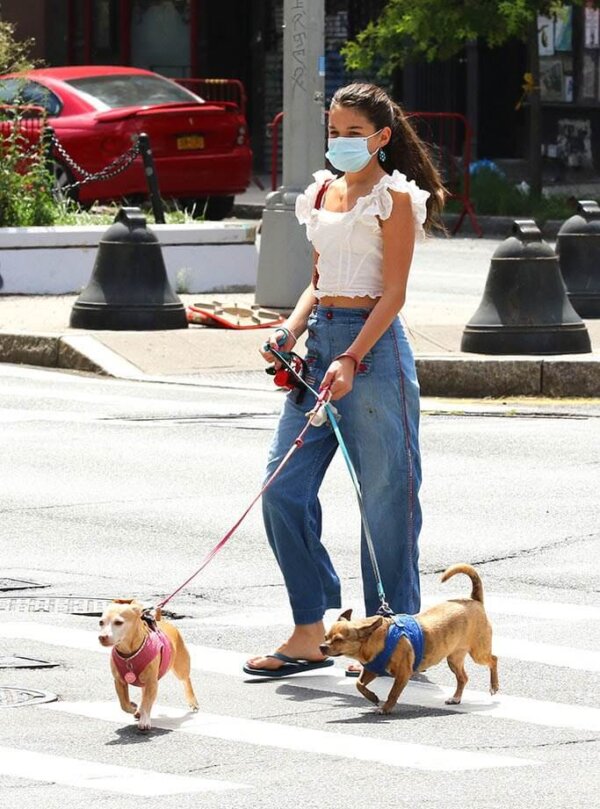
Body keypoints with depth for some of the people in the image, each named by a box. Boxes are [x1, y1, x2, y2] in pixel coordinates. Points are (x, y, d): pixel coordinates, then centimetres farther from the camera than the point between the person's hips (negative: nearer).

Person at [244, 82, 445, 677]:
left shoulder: (394, 198, -5)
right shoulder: (323, 193, 16)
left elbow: (393, 294, -11)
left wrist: (352, 358, -21)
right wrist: (290, 332, 3)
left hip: (372, 343, -7)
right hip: (322, 339, 7)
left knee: (384, 493, -1)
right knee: (283, 489, 0)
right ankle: (310, 634, 6)